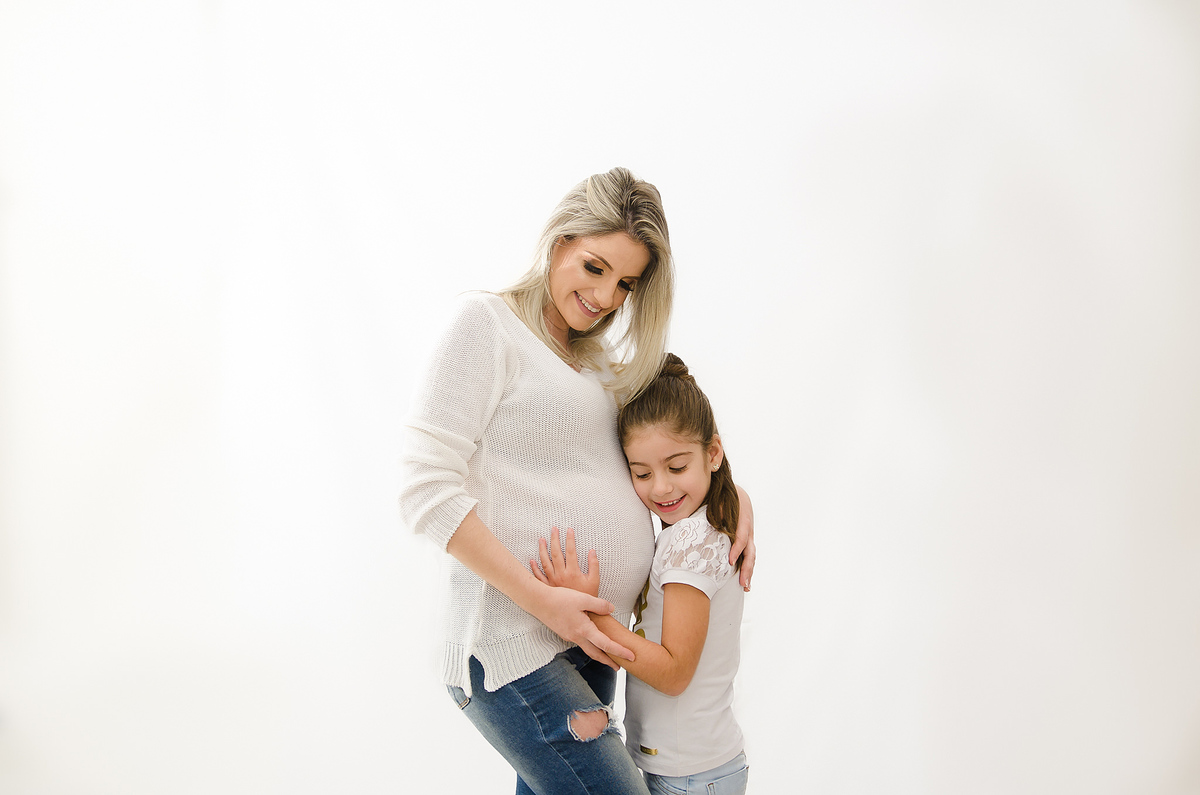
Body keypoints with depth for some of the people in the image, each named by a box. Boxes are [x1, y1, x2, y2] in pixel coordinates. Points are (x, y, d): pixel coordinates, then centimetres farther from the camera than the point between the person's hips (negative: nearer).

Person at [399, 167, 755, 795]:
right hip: (514, 644, -8)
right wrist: (540, 599, -19)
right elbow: (428, 489, -14)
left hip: (584, 644, 8)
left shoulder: (602, 359, 18)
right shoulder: (487, 322, -6)